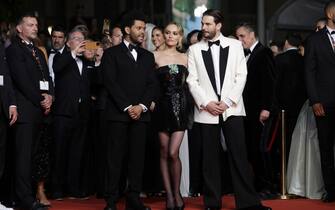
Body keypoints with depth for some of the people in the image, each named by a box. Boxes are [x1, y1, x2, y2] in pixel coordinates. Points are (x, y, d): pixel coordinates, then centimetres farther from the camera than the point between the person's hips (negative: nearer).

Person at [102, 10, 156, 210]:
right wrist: (128, 107, -11)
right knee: (115, 157, -4)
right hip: (118, 113, -4)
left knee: (137, 157, 1)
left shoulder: (148, 56, 18)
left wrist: (141, 106, -6)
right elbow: (110, 82, -5)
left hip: (141, 113, 4)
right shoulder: (112, 53, 5)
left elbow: (152, 84, 10)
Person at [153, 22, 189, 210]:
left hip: (180, 107, 1)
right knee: (164, 153, 2)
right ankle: (169, 195, 8)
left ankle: (177, 192, 7)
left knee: (173, 153, -8)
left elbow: (189, 82, 13)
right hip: (163, 107, -1)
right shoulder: (156, 56, 2)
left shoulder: (185, 58, 11)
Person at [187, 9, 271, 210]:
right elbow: (192, 80, 4)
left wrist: (228, 101, -8)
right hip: (206, 110, 1)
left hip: (231, 108, -1)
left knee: (239, 155, -5)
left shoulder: (235, 45, 7)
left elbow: (241, 75, 2)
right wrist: (206, 103, -8)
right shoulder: (195, 49, 9)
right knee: (210, 158, 2)